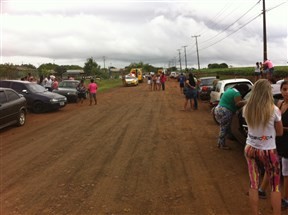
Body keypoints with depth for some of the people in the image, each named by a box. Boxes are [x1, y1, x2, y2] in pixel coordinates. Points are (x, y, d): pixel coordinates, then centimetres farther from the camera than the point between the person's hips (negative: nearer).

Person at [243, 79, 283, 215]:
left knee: (253, 184, 13)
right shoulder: (274, 110, -17)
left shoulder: (246, 109, -8)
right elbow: (280, 132, -3)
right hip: (268, 151, -3)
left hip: (250, 149, 3)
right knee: (275, 186, 15)